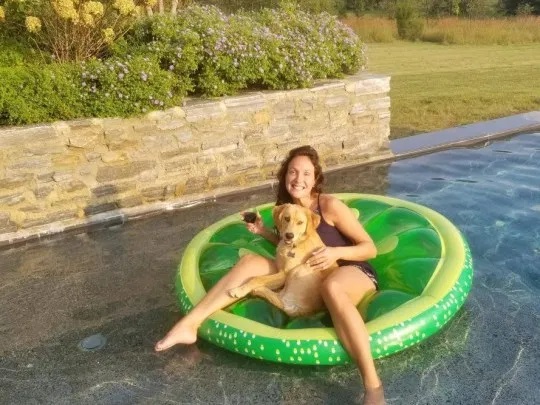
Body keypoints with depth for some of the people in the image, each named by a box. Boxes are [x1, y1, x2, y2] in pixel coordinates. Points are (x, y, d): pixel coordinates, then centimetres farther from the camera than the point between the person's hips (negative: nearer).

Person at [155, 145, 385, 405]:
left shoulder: (330, 205, -13)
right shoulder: (286, 209, 5)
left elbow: (370, 248, -10)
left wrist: (336, 252, -28)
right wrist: (263, 232, 6)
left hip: (353, 273, -6)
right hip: (311, 279, 6)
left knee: (331, 286, -44)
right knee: (250, 261, -12)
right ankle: (189, 325, -18)